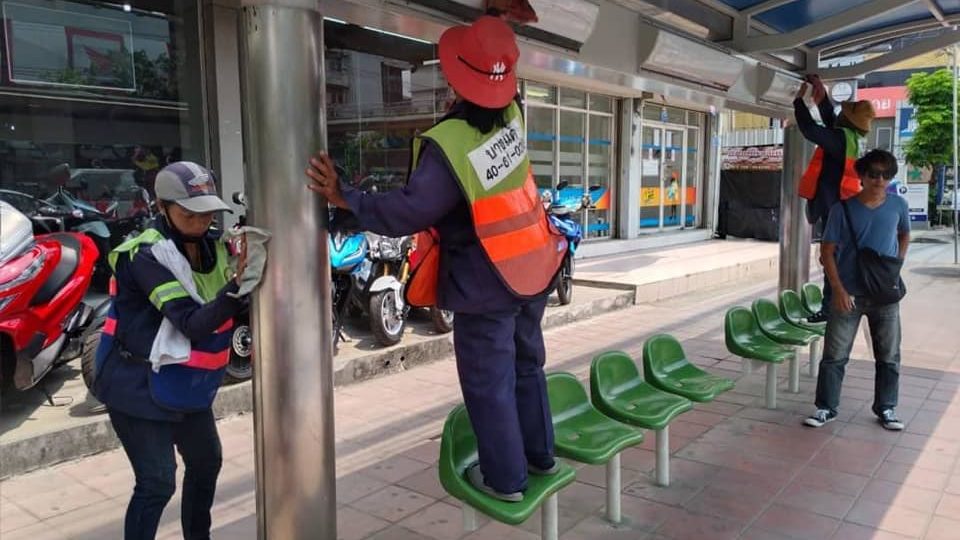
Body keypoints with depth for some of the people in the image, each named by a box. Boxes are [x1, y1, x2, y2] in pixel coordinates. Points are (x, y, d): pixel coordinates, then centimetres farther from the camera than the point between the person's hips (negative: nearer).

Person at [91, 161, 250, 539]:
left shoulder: (212, 246, -1)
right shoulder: (147, 255, -23)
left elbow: (230, 310, -3)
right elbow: (193, 323, -34)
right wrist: (237, 283, -48)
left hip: (186, 381, 8)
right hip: (139, 385, -8)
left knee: (206, 461, 20)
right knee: (157, 483, -8)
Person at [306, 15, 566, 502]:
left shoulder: (447, 145, -26)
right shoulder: (513, 115, -7)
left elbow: (406, 212, -25)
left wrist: (345, 198, -16)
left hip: (484, 288, -7)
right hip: (531, 273, 7)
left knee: (489, 386, 10)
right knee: (527, 367, 23)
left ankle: (505, 478, 25)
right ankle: (540, 454, 39)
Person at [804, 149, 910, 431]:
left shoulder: (898, 205, 1)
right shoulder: (843, 209, -7)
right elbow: (828, 251, -5)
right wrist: (839, 290, -13)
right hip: (848, 294, -2)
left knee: (889, 355, 12)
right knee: (835, 355, 2)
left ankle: (886, 408, 28)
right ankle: (826, 408, 15)